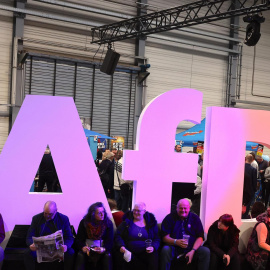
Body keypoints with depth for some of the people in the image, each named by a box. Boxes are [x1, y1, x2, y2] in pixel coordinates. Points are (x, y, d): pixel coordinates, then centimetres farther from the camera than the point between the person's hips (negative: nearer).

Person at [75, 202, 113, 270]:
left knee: (107, 256, -32)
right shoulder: (84, 222, 3)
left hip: (102, 248, 0)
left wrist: (104, 248, -24)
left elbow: (110, 241, -3)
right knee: (80, 255, -31)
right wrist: (83, 247, -22)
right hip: (87, 248, 0)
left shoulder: (108, 223, 2)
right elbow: (79, 239, 1)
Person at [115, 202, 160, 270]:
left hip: (146, 252, 0)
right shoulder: (127, 222, 10)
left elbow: (157, 238, 11)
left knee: (154, 256, -31)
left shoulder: (151, 222, 12)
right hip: (130, 252, 0)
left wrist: (153, 247, -10)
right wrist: (121, 246, -13)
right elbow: (118, 236, 6)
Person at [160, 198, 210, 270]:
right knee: (165, 250, -34)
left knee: (206, 251, -25)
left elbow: (200, 237, 3)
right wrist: (176, 242, -23)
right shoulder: (170, 218, 2)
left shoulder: (195, 218, 8)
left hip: (191, 248, 2)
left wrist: (192, 251, -13)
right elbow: (165, 237, -2)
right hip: (174, 249, -2)